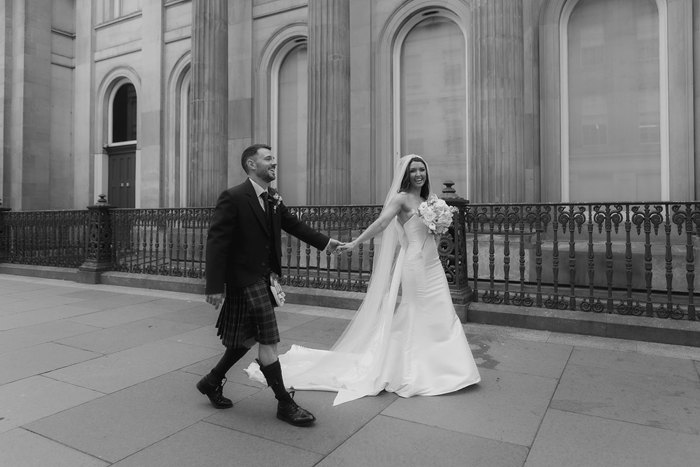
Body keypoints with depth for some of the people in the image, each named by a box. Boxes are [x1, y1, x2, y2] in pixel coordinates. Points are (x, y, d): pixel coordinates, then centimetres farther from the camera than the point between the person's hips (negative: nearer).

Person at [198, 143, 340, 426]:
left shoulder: (273, 200, 7)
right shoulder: (233, 198, -15)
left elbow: (293, 225, 21)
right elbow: (216, 242, -18)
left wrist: (325, 242, 25)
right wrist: (214, 286, -22)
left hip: (265, 278, 8)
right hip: (245, 279, -8)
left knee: (249, 338, 19)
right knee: (268, 342, -3)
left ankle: (212, 381, 38)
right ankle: (284, 404, 12)